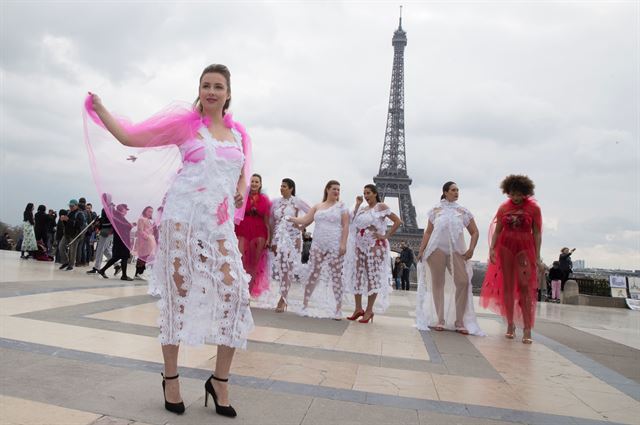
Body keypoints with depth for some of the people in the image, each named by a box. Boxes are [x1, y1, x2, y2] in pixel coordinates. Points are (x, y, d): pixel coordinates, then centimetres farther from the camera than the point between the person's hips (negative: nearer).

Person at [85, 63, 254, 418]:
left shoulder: (238, 133, 14)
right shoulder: (185, 121, 3)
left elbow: (244, 169, 26)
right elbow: (131, 137, 4)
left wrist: (243, 187, 6)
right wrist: (98, 108, -1)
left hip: (220, 226, 4)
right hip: (182, 219, -3)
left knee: (236, 293, -5)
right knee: (178, 294, 3)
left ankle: (220, 380, 11)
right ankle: (170, 377, 21)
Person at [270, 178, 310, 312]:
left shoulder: (297, 202, -2)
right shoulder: (276, 202, 8)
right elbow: (271, 221, 11)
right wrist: (271, 239, 7)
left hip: (293, 237, -3)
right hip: (278, 237, 3)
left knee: (288, 268, -5)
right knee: (280, 267, 2)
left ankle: (283, 299, -1)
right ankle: (283, 299, 14)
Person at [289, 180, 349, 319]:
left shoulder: (341, 206, 3)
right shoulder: (317, 206, 13)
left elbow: (345, 226, -4)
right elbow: (305, 220, 12)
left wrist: (343, 244, -12)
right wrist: (290, 218, 4)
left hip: (335, 246, -3)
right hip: (318, 245, 3)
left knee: (336, 277, -1)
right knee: (312, 275, 2)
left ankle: (338, 309, 6)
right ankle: (304, 305, 13)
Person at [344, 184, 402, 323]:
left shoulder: (381, 206, -3)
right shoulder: (362, 209, 15)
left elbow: (398, 221, -8)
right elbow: (352, 221, 4)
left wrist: (386, 236, -10)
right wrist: (357, 205, 5)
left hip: (375, 246, -6)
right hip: (360, 246, 6)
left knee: (373, 277, -1)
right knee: (357, 276, 5)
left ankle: (369, 310, 5)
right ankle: (358, 308, 14)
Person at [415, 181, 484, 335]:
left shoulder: (463, 211, 12)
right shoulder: (436, 210, 10)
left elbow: (475, 232, 11)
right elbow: (428, 232, 9)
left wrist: (471, 249, -3)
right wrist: (421, 249, 0)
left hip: (457, 251, 1)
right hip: (437, 249, -1)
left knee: (463, 282, -11)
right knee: (438, 283, 0)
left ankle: (459, 322, 0)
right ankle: (440, 320, 8)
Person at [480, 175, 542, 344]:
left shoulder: (534, 208, 0)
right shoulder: (504, 208, 6)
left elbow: (537, 233, -1)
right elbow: (497, 230, 8)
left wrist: (537, 255, -7)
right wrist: (492, 248, -3)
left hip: (525, 248, -2)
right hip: (505, 247, 3)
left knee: (525, 287, -9)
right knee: (507, 286, 4)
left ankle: (527, 329, -7)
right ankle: (510, 325, 14)